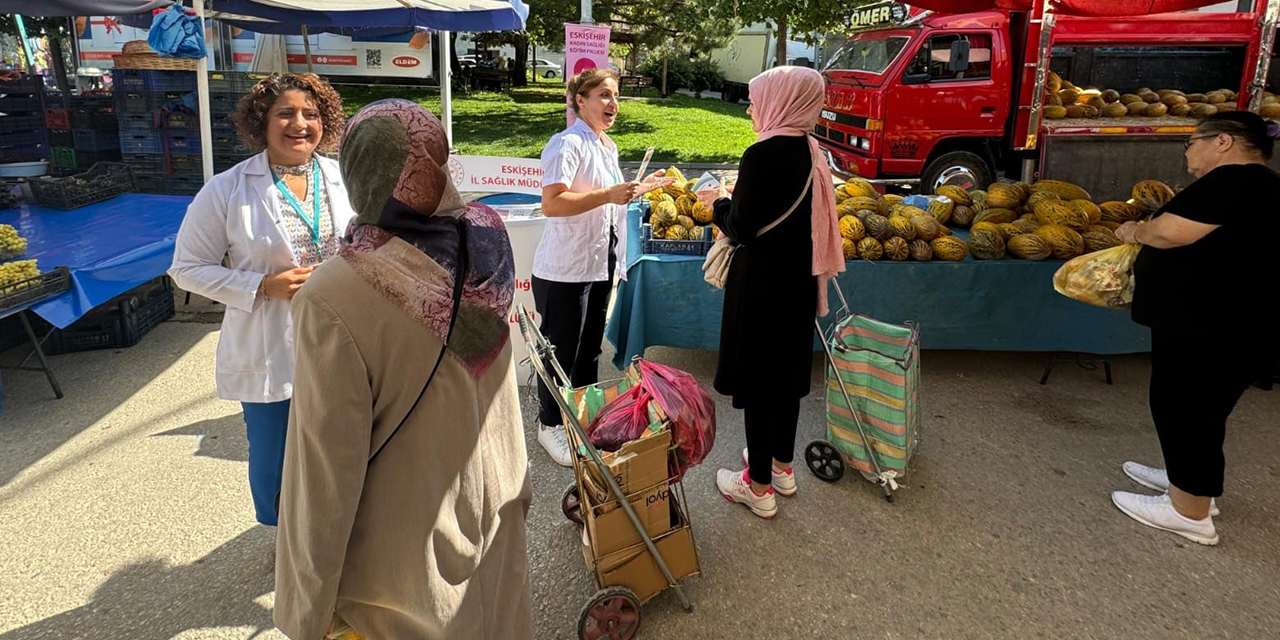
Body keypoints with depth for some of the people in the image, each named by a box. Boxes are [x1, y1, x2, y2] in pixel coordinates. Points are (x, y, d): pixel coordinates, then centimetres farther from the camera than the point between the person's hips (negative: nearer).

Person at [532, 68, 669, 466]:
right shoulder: (568, 144, -16)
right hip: (565, 269, -9)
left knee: (590, 348, 19)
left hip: (601, 264, 9)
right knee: (561, 351, 3)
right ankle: (550, 425, 20)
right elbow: (551, 204, -27)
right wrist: (607, 195, -30)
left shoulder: (607, 146, 14)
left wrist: (640, 189, 15)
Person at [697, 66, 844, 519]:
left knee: (758, 381, 4)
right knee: (787, 372, 19)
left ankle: (758, 486, 17)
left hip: (763, 285, -8)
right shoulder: (810, 152, 5)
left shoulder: (763, 154, -20)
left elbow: (742, 228, -18)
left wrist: (718, 203, 1)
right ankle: (781, 466, 36)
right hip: (798, 279, 8)